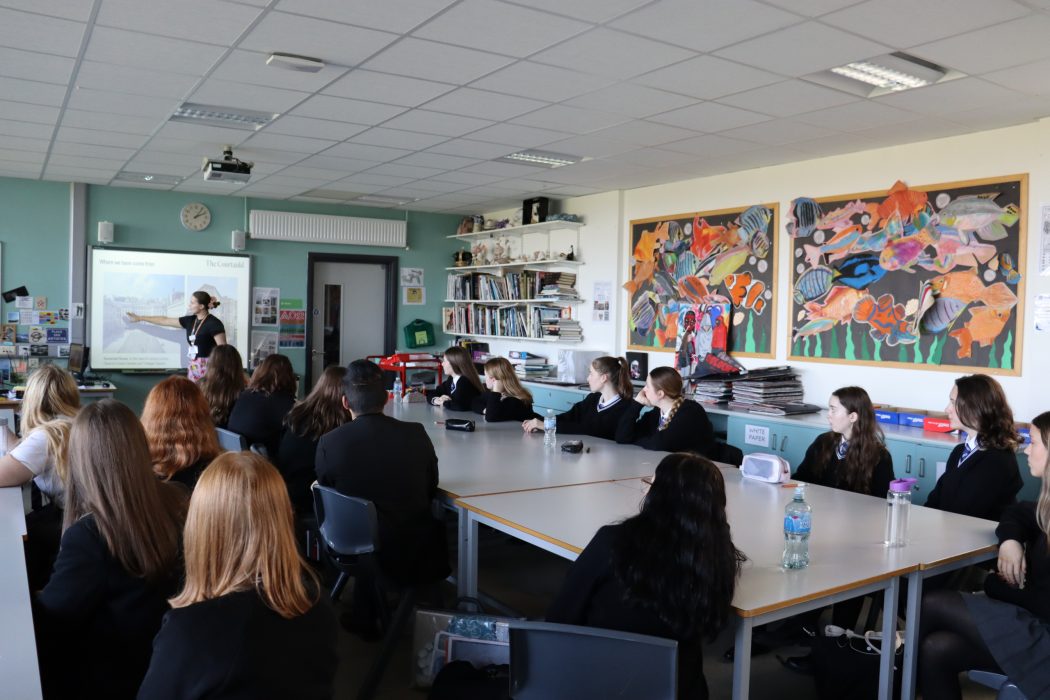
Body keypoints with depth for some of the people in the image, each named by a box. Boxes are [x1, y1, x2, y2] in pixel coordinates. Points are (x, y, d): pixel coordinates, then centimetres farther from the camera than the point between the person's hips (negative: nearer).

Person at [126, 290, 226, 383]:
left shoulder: (213, 323, -11)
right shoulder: (190, 320, 11)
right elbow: (165, 320, 21)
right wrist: (140, 318, 27)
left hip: (207, 368, -7)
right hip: (193, 367, 7)